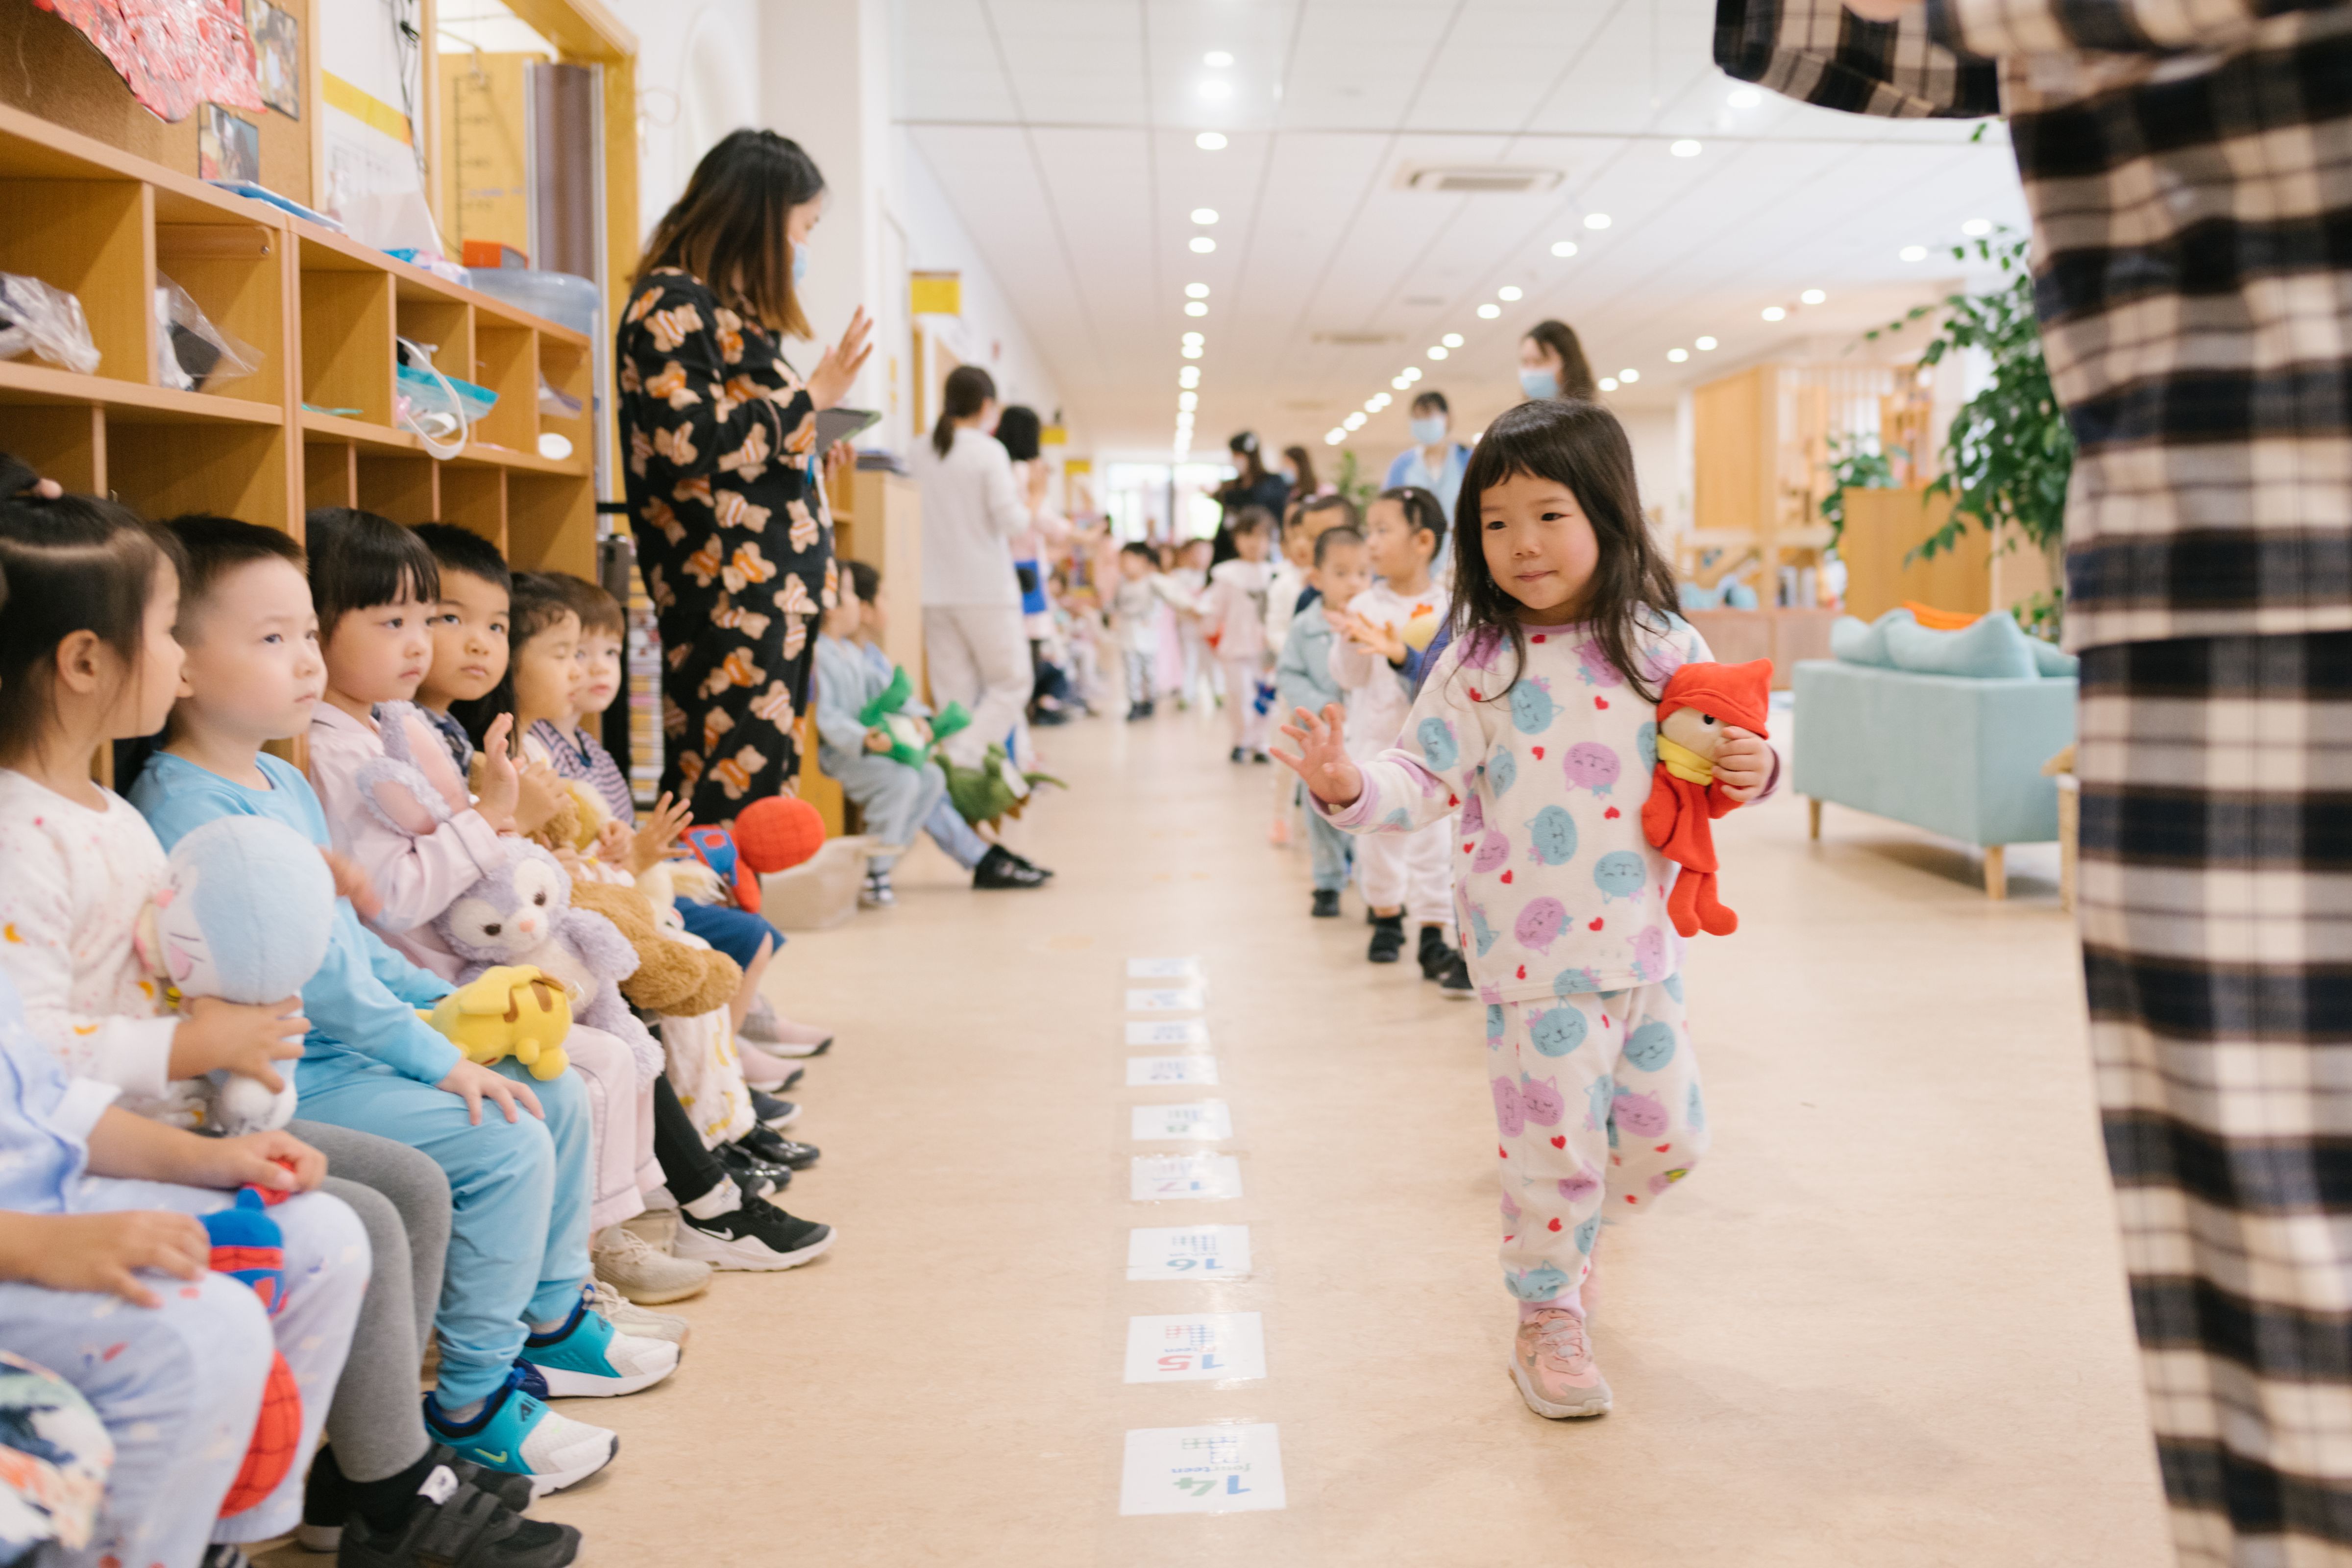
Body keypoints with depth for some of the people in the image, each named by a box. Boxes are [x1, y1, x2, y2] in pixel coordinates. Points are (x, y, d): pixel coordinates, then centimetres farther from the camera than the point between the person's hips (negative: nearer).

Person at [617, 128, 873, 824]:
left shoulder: (731, 309, 21)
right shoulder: (672, 302, -7)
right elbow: (690, 443, -19)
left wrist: (814, 444, 14)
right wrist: (810, 398, -12)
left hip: (775, 590, 10)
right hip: (727, 594, -10)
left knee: (767, 786, 9)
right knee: (728, 796, -11)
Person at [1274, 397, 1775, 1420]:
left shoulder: (1662, 646, 1)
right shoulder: (1480, 667, -9)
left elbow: (1714, 762, 13)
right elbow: (1424, 781, -12)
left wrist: (1749, 768, -8)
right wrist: (1351, 784, -30)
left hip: (1646, 945, 4)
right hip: (1538, 956, -4)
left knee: (1668, 1137, 16)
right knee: (1554, 1148, 3)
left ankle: (1563, 1225, 44)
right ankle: (1547, 1319, 25)